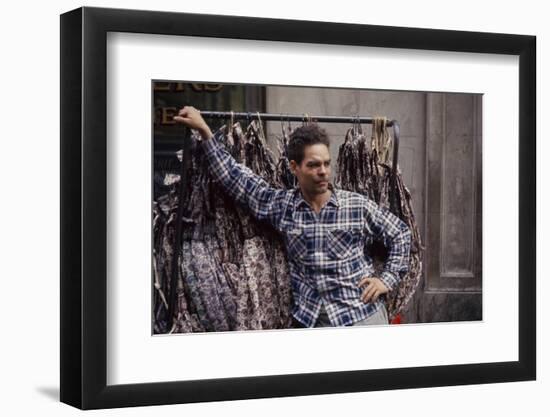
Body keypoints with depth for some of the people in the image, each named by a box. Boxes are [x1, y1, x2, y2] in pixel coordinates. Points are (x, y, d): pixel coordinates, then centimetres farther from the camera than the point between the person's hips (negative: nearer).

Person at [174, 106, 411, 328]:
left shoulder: (358, 206, -3)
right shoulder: (281, 206, 1)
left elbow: (400, 234, 9)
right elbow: (233, 177, 2)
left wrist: (387, 279, -1)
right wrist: (204, 131, -3)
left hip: (362, 315, -1)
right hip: (312, 320, 2)